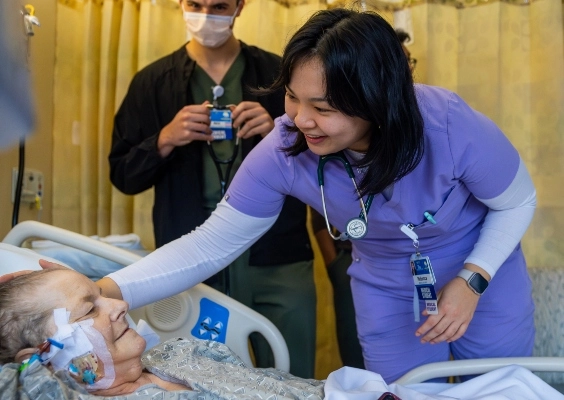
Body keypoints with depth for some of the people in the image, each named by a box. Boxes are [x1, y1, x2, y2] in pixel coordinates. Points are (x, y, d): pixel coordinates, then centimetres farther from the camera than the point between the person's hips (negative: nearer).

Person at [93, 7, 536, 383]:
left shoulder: (449, 126, -33)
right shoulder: (284, 152, -28)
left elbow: (518, 203, -14)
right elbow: (211, 244, -22)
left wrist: (473, 279, -27)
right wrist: (109, 291, -33)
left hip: (486, 276, 0)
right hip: (389, 295, 1)